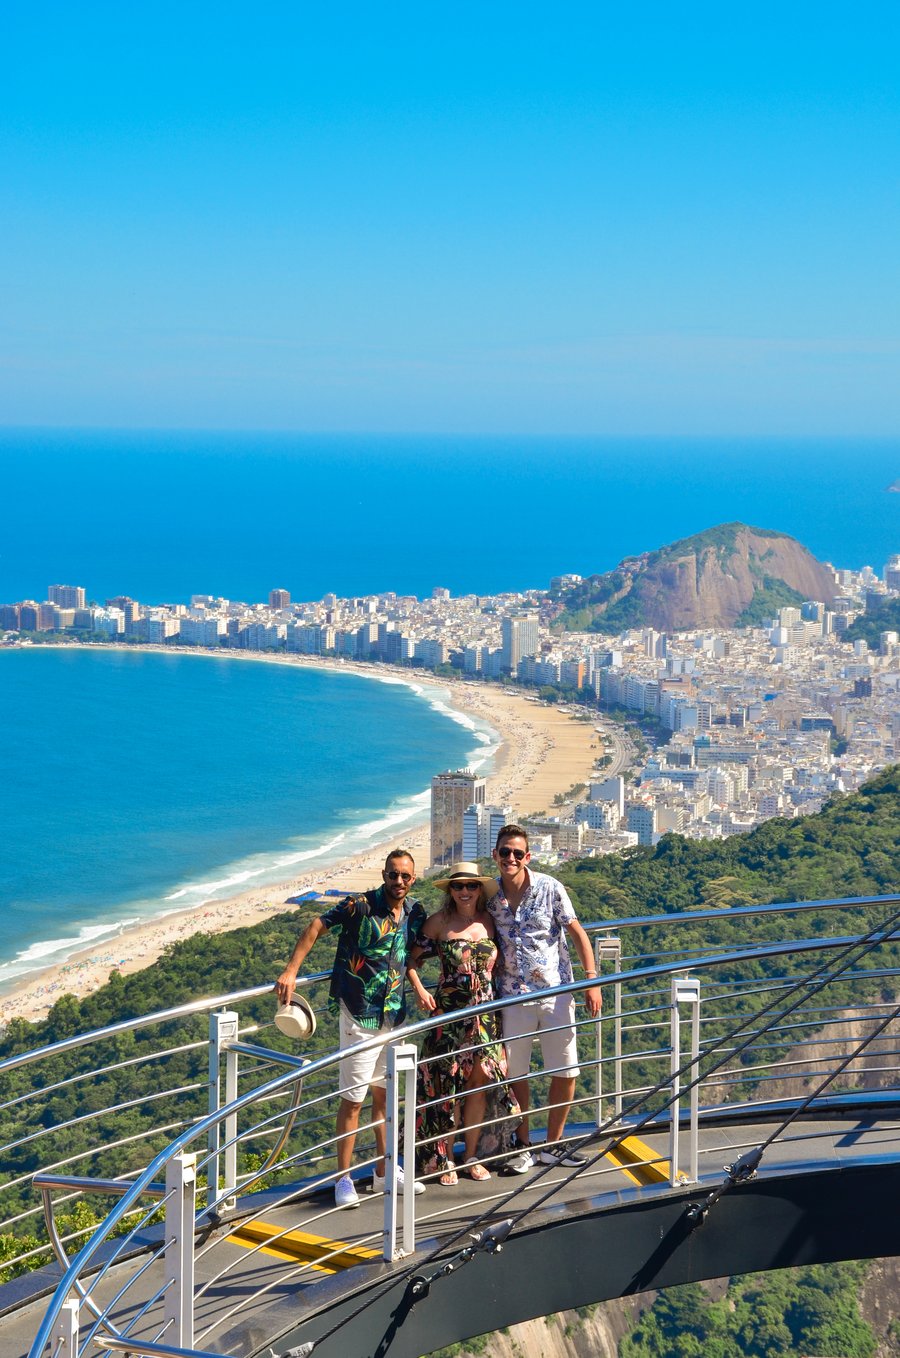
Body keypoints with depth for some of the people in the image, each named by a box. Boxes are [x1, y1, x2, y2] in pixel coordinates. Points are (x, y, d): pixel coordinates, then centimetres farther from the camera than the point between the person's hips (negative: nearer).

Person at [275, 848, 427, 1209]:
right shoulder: (360, 906, -14)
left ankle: (384, 1172, 25)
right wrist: (291, 972, -21)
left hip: (394, 1014, 6)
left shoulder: (416, 913, 5)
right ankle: (343, 1179, 5)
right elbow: (316, 928, -13)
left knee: (384, 1094, 15)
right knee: (353, 1098, -3)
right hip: (359, 1014, -6)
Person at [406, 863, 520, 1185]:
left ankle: (473, 1156, 17)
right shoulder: (439, 922, -4)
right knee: (447, 1084, 1)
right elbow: (413, 960, 0)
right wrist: (419, 990, -14)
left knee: (481, 1080, 5)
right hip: (448, 1011, -3)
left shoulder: (489, 922, 5)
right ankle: (443, 1159, 11)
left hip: (485, 1012, 3)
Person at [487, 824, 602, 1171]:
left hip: (556, 993, -1)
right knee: (516, 1074, 6)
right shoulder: (489, 897, -1)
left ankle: (553, 1143, 19)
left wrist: (592, 981, -9)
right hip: (513, 997, 1)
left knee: (566, 1072, 3)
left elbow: (577, 933, -4)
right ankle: (523, 1145, 21)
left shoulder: (549, 888, -7)